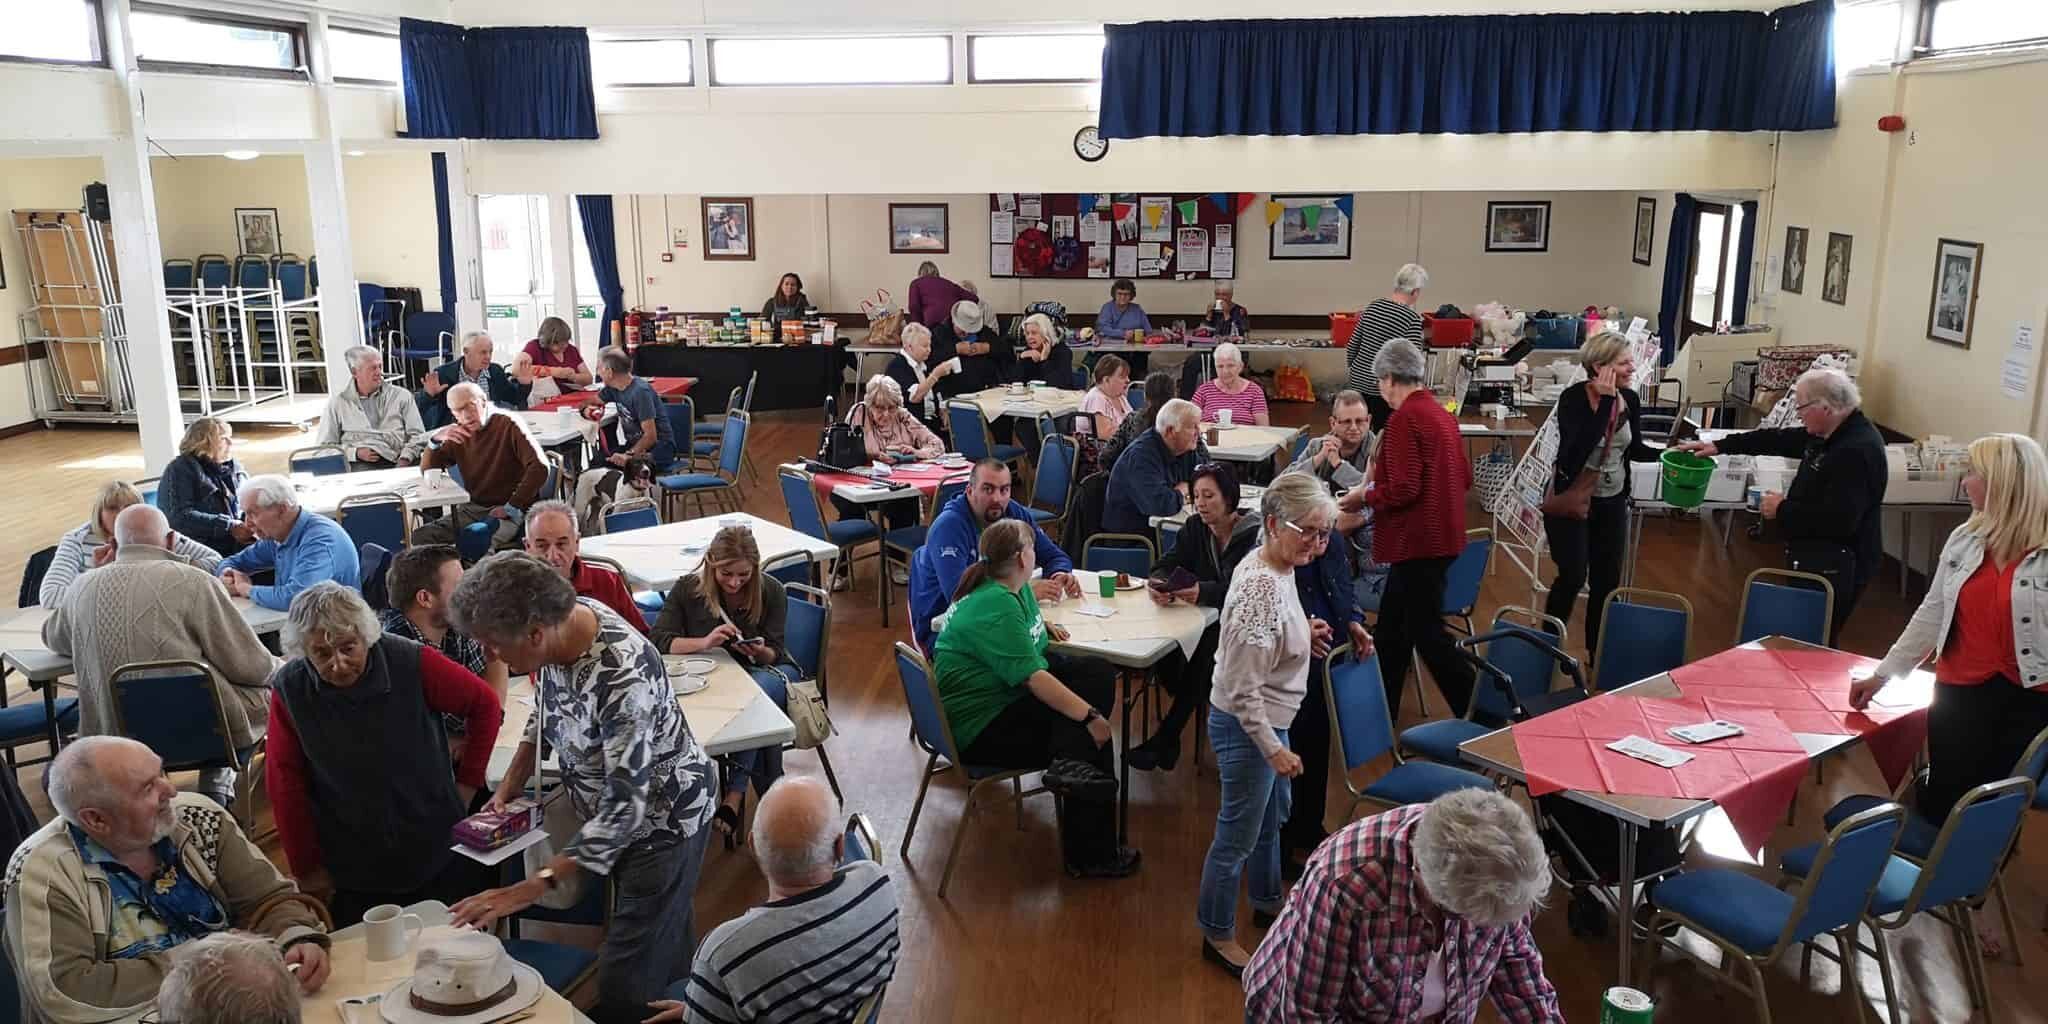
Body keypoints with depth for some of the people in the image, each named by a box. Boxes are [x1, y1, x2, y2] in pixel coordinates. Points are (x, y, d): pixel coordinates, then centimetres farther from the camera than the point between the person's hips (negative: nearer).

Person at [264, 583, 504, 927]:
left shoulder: (412, 662, -16)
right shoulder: (288, 690, -13)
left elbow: (484, 704, -3)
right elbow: (285, 783, -5)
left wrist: (468, 783, -2)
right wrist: (307, 867, -1)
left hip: (440, 856, 0)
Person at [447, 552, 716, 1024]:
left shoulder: (622, 676, -38)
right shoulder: (556, 626, -13)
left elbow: (626, 807, -35)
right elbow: (547, 710, 8)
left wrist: (533, 888, -35)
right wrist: (509, 786, 2)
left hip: (663, 819, -7)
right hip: (612, 808, 8)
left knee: (625, 985, -2)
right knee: (663, 940, 25)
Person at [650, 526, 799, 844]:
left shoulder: (771, 591, -6)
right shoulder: (688, 589, -6)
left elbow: (773, 654, -2)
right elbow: (658, 641, -12)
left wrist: (760, 652, -28)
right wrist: (704, 643, -29)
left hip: (766, 671, 0)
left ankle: (734, 797, -38)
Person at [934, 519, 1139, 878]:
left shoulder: (1016, 589, 7)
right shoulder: (997, 607, -25)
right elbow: (1033, 678, -30)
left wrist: (1042, 626, 11)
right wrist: (1090, 717, -29)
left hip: (1007, 694, 10)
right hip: (980, 730, -10)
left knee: (1098, 674, -2)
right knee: (1095, 739, -12)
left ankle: (1068, 764, -18)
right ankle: (1091, 857, -5)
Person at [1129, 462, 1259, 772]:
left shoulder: (1254, 536, -10)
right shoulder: (1195, 529, 9)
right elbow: (1165, 565, -1)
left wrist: (1204, 592, -40)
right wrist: (1158, 585, -26)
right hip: (1206, 621, 5)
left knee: (1204, 653, -34)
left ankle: (1164, 739, -25)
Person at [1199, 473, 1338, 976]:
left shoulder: (1271, 564, -3)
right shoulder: (1263, 589, -31)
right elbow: (1242, 690, -27)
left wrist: (1302, 635, 5)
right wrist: (1274, 749, -21)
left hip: (1268, 719, 10)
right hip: (1245, 727, -10)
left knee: (1274, 812, 29)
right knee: (1238, 835, 8)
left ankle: (1267, 900, 52)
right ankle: (1217, 934, 28)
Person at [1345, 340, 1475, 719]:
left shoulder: (1404, 419, -17)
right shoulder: (1441, 414, 10)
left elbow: (1403, 489, -23)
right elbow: (1464, 477, 16)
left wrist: (1364, 497, -6)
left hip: (1419, 542, -10)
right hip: (1442, 536, 10)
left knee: (1426, 633, -1)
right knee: (1390, 627, 18)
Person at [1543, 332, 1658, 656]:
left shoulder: (1630, 399, -3)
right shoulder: (1573, 399, -19)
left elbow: (1634, 449, 9)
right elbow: (1583, 447, -34)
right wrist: (1606, 400, -31)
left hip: (1613, 501, 5)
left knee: (1607, 581, 7)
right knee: (1573, 576, -7)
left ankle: (1599, 654, 21)